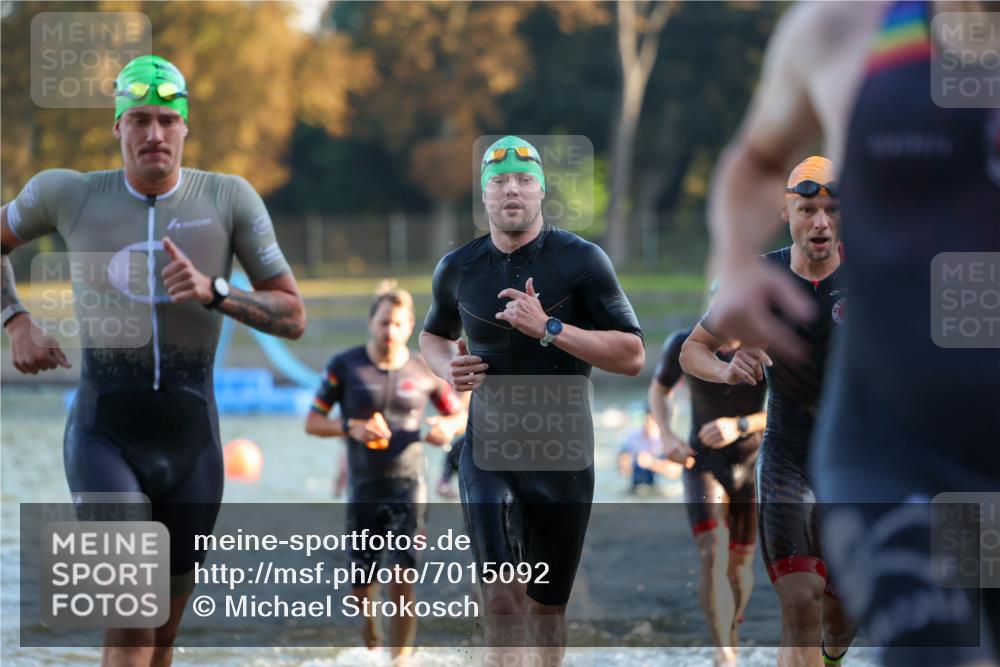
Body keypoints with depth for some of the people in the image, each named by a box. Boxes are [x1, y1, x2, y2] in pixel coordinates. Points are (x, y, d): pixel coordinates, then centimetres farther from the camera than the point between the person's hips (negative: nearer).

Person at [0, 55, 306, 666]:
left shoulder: (230, 199, -3)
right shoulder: (68, 194, -3)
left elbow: (293, 317, -2)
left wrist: (215, 292, -19)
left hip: (191, 442, 2)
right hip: (104, 436, -2)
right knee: (131, 618, -20)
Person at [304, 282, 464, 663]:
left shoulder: (423, 372, 1)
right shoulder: (344, 367, -2)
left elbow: (460, 414, 14)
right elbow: (312, 422, 0)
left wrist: (446, 427, -10)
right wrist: (351, 427, -19)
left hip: (408, 487, 0)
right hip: (363, 488, 1)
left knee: (402, 583, -11)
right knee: (361, 585, 4)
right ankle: (369, 623, 37)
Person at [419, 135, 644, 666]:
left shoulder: (580, 261, -8)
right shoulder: (458, 269, 3)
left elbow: (632, 356, -12)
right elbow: (433, 335, 24)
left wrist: (549, 329, -23)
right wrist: (449, 368, 0)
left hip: (562, 457, -1)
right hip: (487, 454, 1)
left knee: (548, 606, 10)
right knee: (501, 602, -16)